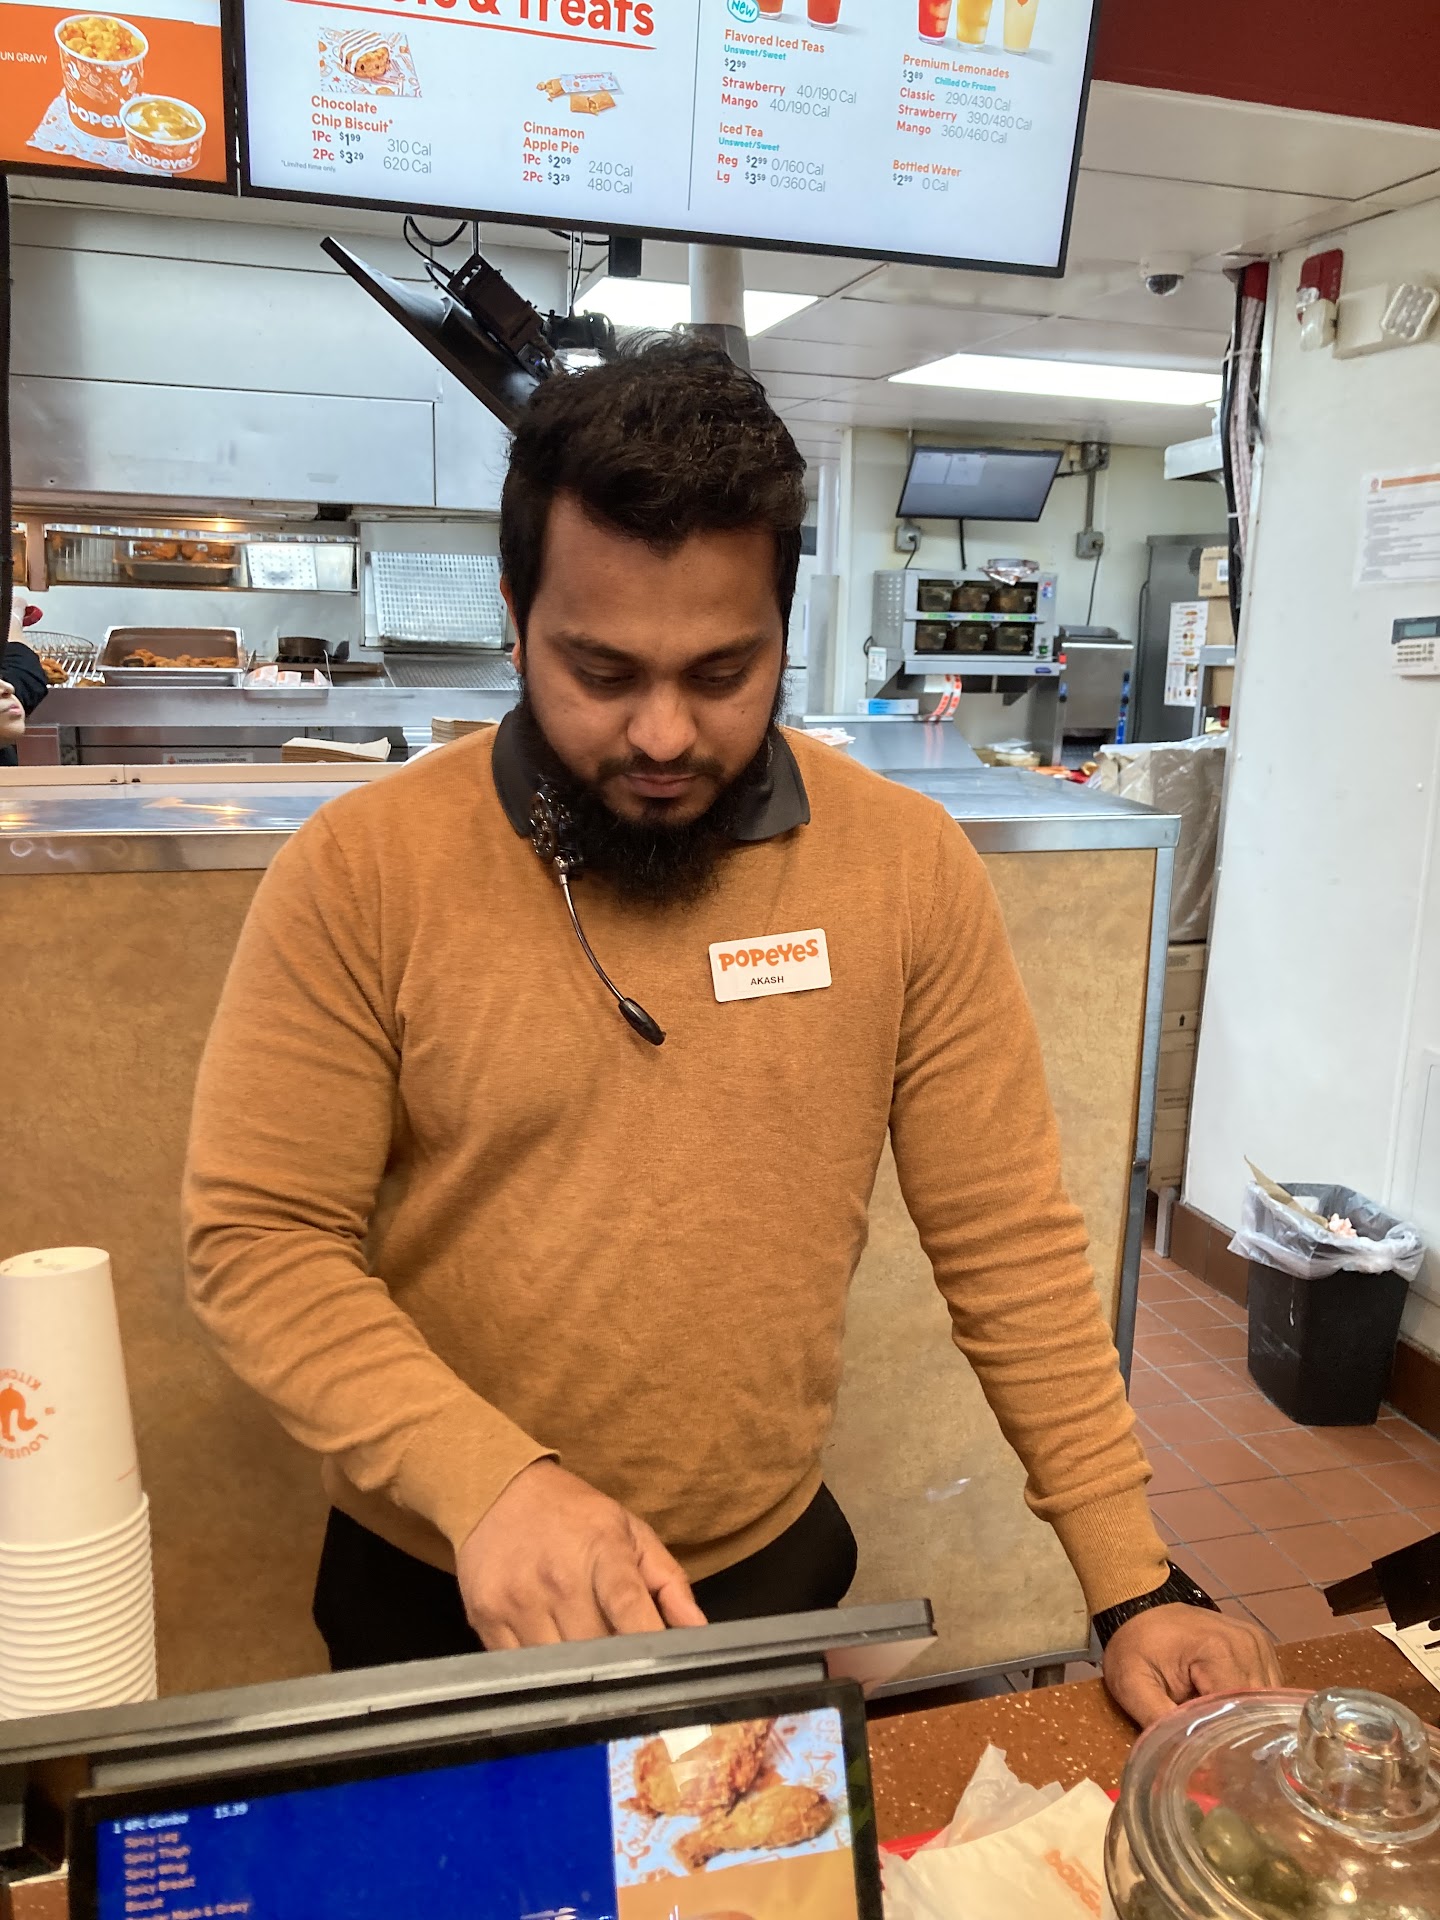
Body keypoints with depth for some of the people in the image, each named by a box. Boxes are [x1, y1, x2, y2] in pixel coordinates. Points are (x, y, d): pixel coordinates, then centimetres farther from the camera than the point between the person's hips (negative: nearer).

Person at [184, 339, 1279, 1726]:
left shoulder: (907, 866, -11)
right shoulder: (358, 875, -16)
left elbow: (1005, 1241, -7)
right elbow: (258, 1241, -14)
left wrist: (1137, 1587, -7)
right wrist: (489, 1480, -29)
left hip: (770, 1570, 2)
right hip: (437, 1592, 0)